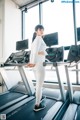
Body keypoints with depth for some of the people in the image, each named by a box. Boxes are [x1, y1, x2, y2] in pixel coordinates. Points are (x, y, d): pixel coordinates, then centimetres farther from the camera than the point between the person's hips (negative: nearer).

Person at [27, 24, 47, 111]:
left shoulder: (34, 39, 22)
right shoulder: (39, 38, -5)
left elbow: (32, 51, 11)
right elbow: (36, 50, -21)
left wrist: (30, 61, 4)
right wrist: (33, 62, -24)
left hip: (34, 63, 9)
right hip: (39, 63, -9)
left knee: (38, 83, 22)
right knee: (40, 84, 0)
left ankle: (39, 98, 40)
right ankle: (37, 105, 11)